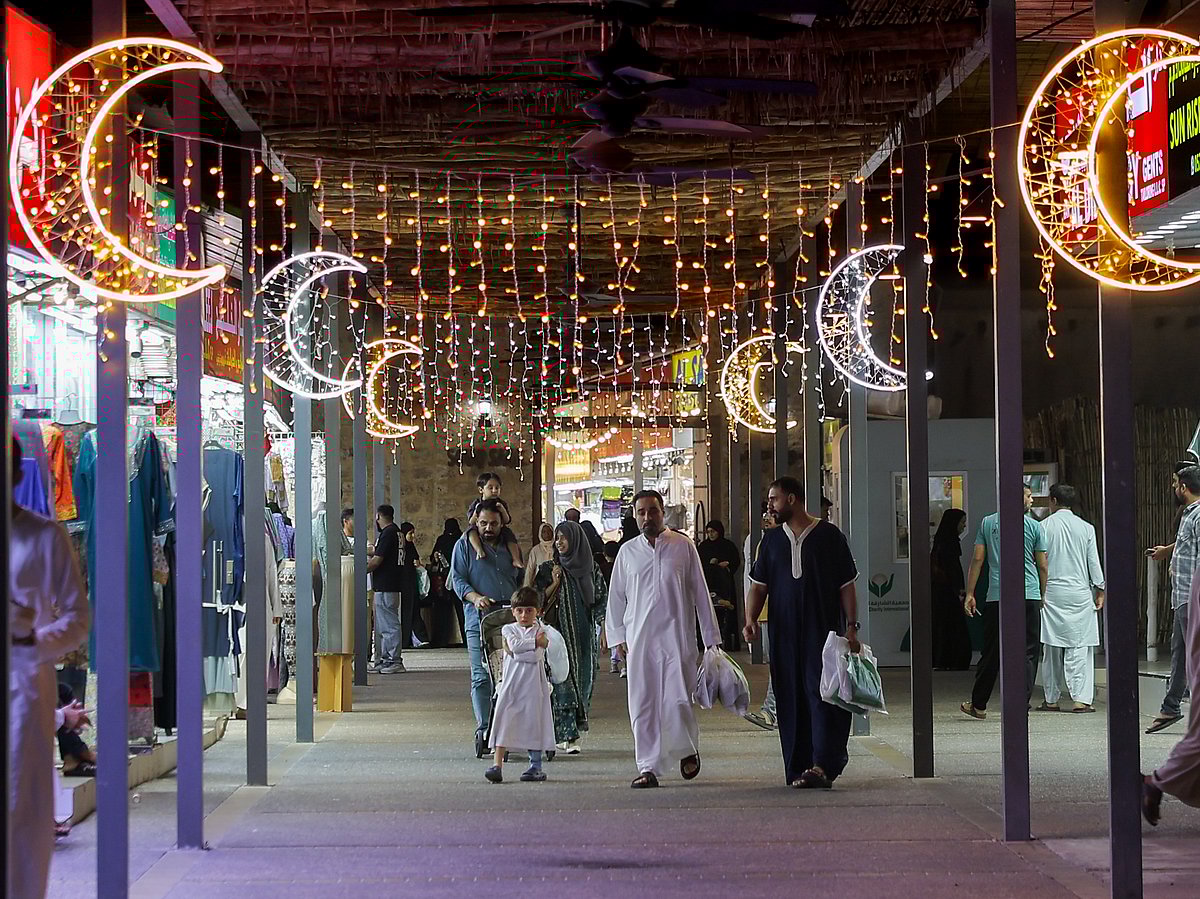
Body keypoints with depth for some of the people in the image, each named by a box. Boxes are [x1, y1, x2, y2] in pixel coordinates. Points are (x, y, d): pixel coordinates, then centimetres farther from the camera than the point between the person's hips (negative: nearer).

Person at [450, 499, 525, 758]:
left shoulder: (510, 546, 19)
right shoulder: (465, 544, 8)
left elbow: (522, 580, 25)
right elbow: (457, 578, 0)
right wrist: (475, 597, -18)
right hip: (479, 620, -3)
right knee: (482, 677, -8)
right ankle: (483, 730, -8)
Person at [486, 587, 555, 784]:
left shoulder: (540, 631, 4)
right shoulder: (508, 629, 9)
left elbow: (536, 657, -11)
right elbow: (515, 645, -13)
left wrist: (513, 651, -10)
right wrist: (536, 642, -10)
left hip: (533, 683, -1)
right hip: (511, 682, 1)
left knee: (533, 721, 3)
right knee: (503, 722, -6)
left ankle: (536, 766, 12)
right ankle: (497, 764, -9)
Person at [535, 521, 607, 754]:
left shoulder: (591, 568, 6)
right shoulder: (549, 568, 3)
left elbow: (602, 600, 12)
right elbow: (539, 601, 1)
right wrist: (554, 584, -13)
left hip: (584, 636, 2)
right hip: (559, 633, -2)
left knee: (583, 680, 4)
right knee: (563, 680, -10)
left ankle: (566, 733, 17)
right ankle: (568, 737, -14)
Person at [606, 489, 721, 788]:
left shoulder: (683, 546, 4)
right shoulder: (628, 551, 9)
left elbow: (700, 592, 6)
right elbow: (616, 596, 14)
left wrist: (711, 636, 5)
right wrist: (618, 637, 8)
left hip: (676, 635, -2)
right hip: (639, 638, 2)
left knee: (677, 700, -7)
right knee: (642, 704, 1)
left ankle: (688, 749, 20)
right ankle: (648, 768, 7)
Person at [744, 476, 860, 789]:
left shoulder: (829, 536, 1)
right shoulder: (772, 540, 13)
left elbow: (847, 586, 2)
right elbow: (758, 586, 13)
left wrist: (851, 626, -5)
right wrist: (751, 619, -4)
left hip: (824, 631, -4)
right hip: (784, 634, 4)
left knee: (822, 694, -12)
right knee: (791, 700, 3)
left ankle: (822, 765, -17)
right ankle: (798, 769, 7)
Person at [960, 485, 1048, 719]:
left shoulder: (987, 523, 6)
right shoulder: (1034, 526, 2)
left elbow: (978, 559, 4)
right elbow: (1042, 566, 4)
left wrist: (970, 593, 8)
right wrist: (1042, 596, 16)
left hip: (996, 596, 2)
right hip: (1029, 595, -2)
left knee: (992, 652, 10)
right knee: (1027, 652, 3)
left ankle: (978, 705, 17)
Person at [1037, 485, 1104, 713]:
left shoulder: (1044, 527, -1)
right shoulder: (1086, 528, 2)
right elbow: (1094, 562, 2)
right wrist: (1100, 591, 9)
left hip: (1051, 592, 0)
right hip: (1079, 593, 0)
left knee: (1051, 647, 6)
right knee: (1079, 645, 0)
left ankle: (1051, 699, 10)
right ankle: (1081, 698, -9)